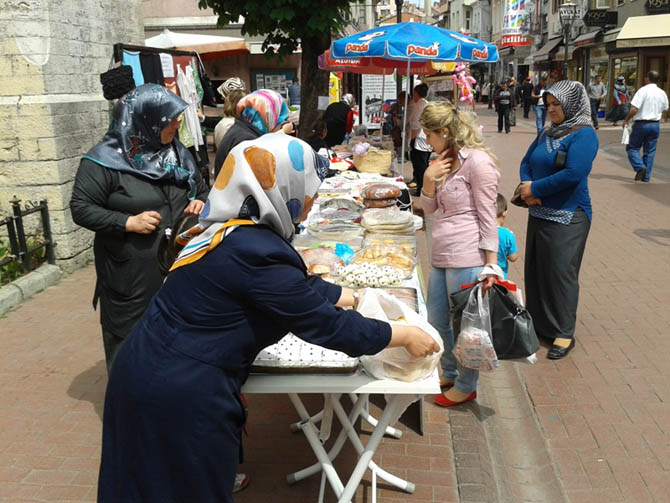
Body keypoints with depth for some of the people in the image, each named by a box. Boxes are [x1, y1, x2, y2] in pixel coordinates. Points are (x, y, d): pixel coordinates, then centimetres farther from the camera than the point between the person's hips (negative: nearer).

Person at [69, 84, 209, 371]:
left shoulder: (177, 152, 8)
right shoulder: (105, 160, -12)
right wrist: (128, 222, -22)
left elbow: (201, 188, 20)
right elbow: (81, 208, -11)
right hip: (130, 278, -5)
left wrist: (200, 203, -3)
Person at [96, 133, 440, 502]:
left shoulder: (231, 230, 4)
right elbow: (326, 325, -18)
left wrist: (358, 297, 22)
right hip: (181, 393, -9)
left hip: (151, 368, 9)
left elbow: (300, 287, 15)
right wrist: (405, 336, -6)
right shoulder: (255, 252, -25)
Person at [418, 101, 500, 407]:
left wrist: (491, 264, -16)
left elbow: (488, 217, -14)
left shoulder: (477, 161, -12)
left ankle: (466, 387, 22)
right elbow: (429, 207, 18)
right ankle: (450, 374, 38)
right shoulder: (445, 161, 15)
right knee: (437, 322, 18)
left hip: (467, 257, -9)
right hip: (441, 256, 9)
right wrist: (429, 178, -1)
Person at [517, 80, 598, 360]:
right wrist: (527, 188, -10)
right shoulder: (547, 134, 12)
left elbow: (573, 174, -23)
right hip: (539, 213, 8)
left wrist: (535, 188, -15)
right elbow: (527, 162, 11)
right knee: (536, 269, 13)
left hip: (567, 218, -8)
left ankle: (564, 333, 10)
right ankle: (539, 323, 28)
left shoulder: (584, 134, -12)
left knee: (561, 272, -2)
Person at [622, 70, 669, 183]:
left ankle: (640, 167, -15)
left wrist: (626, 120, -5)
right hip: (655, 125, 5)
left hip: (641, 124, -5)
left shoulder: (643, 91, -13)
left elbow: (634, 109, -19)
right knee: (650, 151, 10)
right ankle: (646, 176, 12)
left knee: (632, 148, 6)